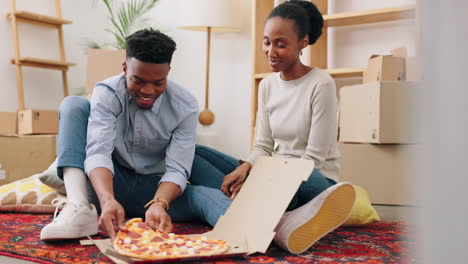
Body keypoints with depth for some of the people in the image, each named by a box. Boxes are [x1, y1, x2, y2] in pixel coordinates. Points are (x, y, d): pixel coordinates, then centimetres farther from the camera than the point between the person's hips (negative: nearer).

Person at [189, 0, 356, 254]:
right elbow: (263, 146, 8)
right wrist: (244, 168, -15)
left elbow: (314, 157, -12)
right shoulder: (267, 85, 10)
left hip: (314, 180, -7)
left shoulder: (321, 84, -9)